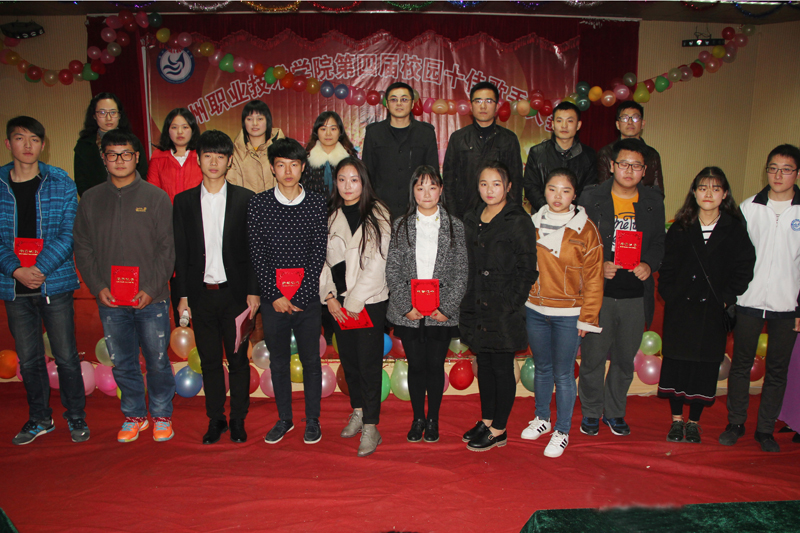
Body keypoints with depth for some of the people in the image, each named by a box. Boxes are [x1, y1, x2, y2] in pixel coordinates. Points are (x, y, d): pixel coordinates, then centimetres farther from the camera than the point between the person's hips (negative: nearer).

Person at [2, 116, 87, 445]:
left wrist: (39, 269, -16)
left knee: (66, 356, 4)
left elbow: (68, 234, -5)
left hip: (55, 283, -2)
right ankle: (39, 419, 29)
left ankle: (76, 417, 21)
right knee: (28, 359, 12)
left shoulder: (61, 183, 0)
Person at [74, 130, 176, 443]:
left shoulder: (156, 197, 0)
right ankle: (134, 416, 28)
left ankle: (162, 415, 23)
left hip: (151, 298, -2)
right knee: (122, 362, 11)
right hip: (110, 300, 3)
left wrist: (152, 288, -11)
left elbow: (167, 247, -3)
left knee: (157, 360, 5)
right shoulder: (91, 199, 9)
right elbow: (82, 248, 9)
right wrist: (97, 286, -3)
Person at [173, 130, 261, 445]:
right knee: (209, 361, 10)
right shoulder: (184, 201, 7)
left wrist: (253, 292, -5)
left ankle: (238, 420, 21)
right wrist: (183, 295, 2)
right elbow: (180, 252, 6)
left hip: (235, 292, -2)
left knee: (238, 360, 6)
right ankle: (215, 419, 24)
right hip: (201, 294, 2)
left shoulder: (245, 199, 1)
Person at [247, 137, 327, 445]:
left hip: (307, 297, -1)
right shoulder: (258, 204, 2)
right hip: (273, 299, 1)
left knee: (311, 360, 9)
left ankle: (312, 420, 25)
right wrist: (274, 295, -8)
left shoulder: (317, 203, 1)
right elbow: (257, 254, -1)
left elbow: (319, 253, -4)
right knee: (278, 362, 12)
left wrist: (299, 297, -10)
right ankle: (284, 419, 30)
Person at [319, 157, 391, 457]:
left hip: (370, 301, -4)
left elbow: (377, 263, -10)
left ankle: (371, 426, 6)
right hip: (339, 303, 4)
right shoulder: (330, 216, 9)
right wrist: (329, 297, -1)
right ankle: (358, 412, 30)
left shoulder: (377, 215, -5)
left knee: (369, 362, -3)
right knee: (348, 359, 11)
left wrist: (355, 302, -10)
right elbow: (323, 259, 9)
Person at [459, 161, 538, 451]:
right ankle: (487, 420, 30)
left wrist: (511, 305, -13)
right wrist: (468, 302, 9)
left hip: (504, 310, -6)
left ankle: (498, 430, 17)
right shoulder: (471, 219, 11)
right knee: (484, 364, 15)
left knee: (502, 368, 4)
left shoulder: (519, 222, -8)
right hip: (477, 308, 6)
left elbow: (527, 270, -9)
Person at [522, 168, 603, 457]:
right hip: (534, 310, 3)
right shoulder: (533, 224, 2)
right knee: (542, 368, 18)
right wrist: (520, 302, 5)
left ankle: (562, 431, 23)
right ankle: (542, 419, 37)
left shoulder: (585, 229, -7)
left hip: (568, 314, -3)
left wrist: (587, 318, -5)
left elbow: (593, 277, -4)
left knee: (563, 374, 5)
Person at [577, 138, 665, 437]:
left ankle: (615, 412, 33)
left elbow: (658, 242, 12)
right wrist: (598, 266, -16)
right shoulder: (591, 198, -2)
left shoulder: (654, 202, 7)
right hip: (598, 294, -2)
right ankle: (591, 412, 25)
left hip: (636, 296, 3)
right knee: (593, 356, 5)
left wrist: (649, 265, -8)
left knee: (625, 359, 14)